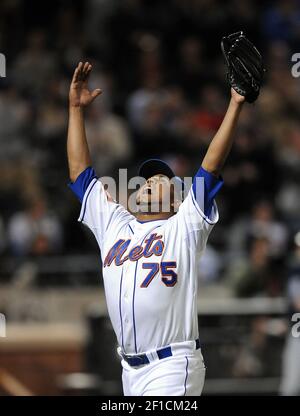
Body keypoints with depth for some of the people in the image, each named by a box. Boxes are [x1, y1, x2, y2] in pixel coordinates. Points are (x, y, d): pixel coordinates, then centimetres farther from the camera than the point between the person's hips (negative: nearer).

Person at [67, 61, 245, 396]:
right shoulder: (113, 225, 17)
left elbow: (211, 167, -2)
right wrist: (76, 108, 17)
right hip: (130, 367, 6)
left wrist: (235, 106, -8)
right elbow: (80, 170, 19)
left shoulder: (183, 227, 5)